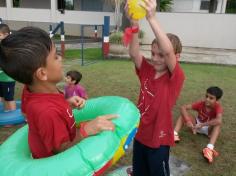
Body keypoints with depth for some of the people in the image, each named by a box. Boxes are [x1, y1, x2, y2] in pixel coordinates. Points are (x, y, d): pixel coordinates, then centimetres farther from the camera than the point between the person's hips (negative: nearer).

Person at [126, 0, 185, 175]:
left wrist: (152, 18, -41)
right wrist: (134, 24, -35)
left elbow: (168, 51, -35)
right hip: (140, 134, 5)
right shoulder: (147, 71, -4)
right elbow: (134, 54, -21)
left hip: (159, 138, -5)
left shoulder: (176, 77, -18)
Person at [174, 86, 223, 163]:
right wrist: (188, 121, -39)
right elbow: (183, 107, -25)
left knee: (218, 124, -34)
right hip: (197, 125, 2)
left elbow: (219, 120, -47)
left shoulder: (218, 107, -25)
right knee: (183, 114, -19)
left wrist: (202, 125, -45)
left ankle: (210, 148, -51)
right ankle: (175, 134, -37)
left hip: (208, 129, -2)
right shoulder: (201, 103, -19)